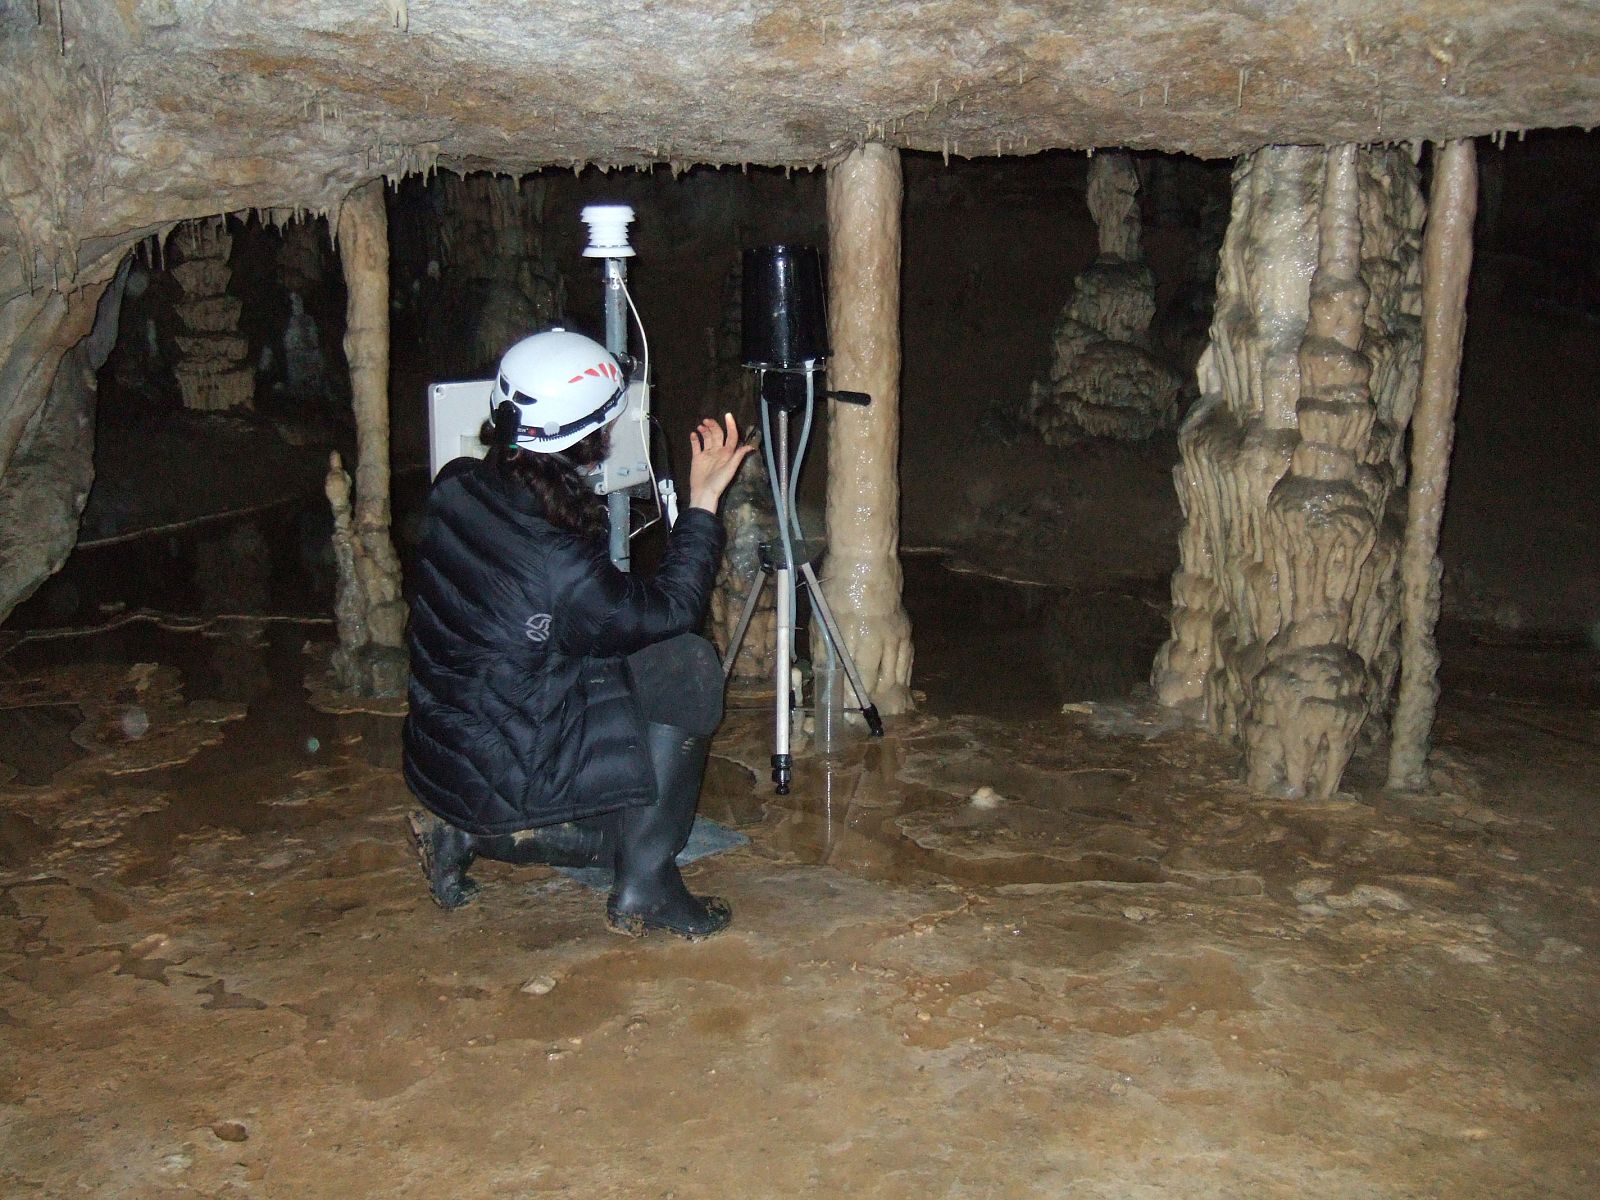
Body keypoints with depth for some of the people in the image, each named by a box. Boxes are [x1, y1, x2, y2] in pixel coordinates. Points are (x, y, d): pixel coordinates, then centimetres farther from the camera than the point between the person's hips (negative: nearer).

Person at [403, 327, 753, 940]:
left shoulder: (454, 489, -8)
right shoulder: (557, 566, -28)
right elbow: (670, 609, -13)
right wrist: (703, 501, -7)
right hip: (503, 782, -8)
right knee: (688, 665, -10)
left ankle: (465, 834, 12)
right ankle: (645, 885, -3)